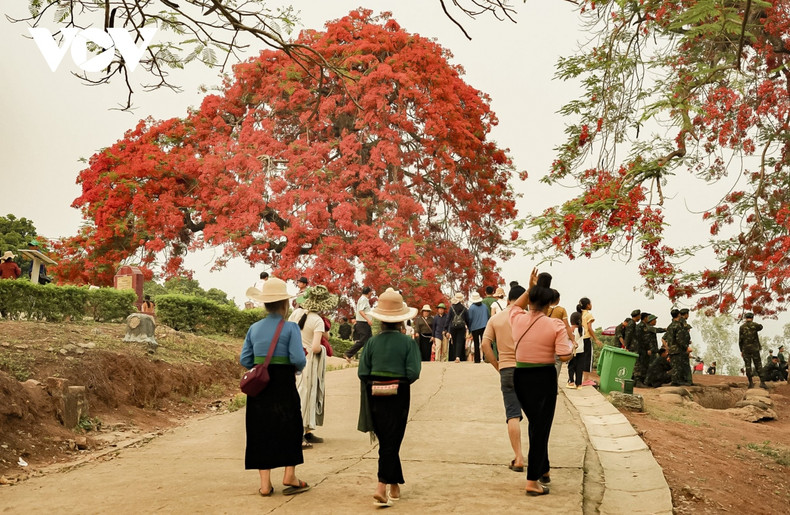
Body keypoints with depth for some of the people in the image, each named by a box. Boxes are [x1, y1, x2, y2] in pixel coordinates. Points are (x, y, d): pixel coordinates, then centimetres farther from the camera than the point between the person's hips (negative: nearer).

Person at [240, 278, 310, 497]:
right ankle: (289, 478, 15)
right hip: (284, 385, -4)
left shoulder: (254, 328, 4)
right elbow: (298, 359, -17)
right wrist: (299, 367, 5)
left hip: (259, 387, 4)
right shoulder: (290, 328, -9)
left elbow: (245, 360, 2)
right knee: (289, 428, 13)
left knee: (261, 431, 9)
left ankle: (265, 484, 10)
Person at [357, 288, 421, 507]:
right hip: (398, 397, -3)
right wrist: (402, 381, 7)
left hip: (376, 397, 3)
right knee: (391, 442, 2)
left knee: (386, 441, 16)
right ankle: (382, 488, -7)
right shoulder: (408, 342, -8)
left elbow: (362, 373, -4)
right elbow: (413, 372, -13)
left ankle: (394, 487, 26)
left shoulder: (372, 342, -3)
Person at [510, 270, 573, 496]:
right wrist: (569, 345, 3)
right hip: (544, 378, -4)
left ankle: (543, 471, 33)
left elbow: (516, 305, 22)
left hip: (521, 376, 4)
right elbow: (565, 356, -17)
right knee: (541, 427, 3)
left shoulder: (518, 319, -3)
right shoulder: (555, 325, -13)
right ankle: (532, 481, 2)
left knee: (535, 424, 22)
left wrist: (530, 288, 14)